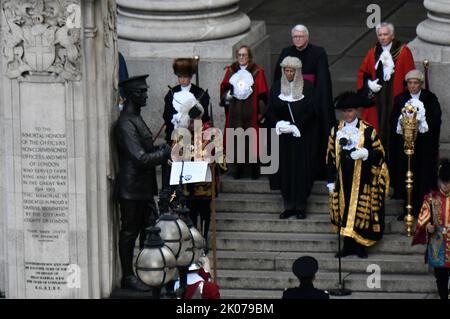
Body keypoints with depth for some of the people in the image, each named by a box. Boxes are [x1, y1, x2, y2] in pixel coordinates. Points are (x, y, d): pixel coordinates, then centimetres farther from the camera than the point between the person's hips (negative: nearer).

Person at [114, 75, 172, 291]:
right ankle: (128, 277, 10)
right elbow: (141, 158, -24)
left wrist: (163, 150, 6)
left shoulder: (136, 119, 13)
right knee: (129, 232, 1)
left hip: (144, 187, 10)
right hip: (131, 189, -10)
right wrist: (167, 152, -16)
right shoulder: (125, 124, -19)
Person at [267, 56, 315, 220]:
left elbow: (310, 111, -6)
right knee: (284, 169, 2)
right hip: (282, 135, 2)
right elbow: (270, 110, 5)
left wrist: (296, 126, -15)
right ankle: (289, 205, 8)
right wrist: (278, 124, -13)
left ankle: (300, 206, 4)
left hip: (301, 135, -2)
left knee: (301, 169, -2)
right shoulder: (276, 87, 7)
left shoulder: (307, 87, -1)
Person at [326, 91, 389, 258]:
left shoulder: (368, 130, -5)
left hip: (362, 179, -3)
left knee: (360, 212, 0)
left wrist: (364, 153, -22)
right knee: (345, 211, 5)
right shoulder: (336, 130, 5)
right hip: (342, 179, 3)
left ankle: (361, 246, 9)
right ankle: (348, 246, 12)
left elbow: (379, 153, -3)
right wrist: (331, 181, 5)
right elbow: (331, 157, 8)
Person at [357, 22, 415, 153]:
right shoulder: (373, 53, 9)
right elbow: (362, 73, 14)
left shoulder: (403, 52, -2)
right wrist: (369, 83, -5)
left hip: (395, 97, -3)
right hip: (376, 97, 3)